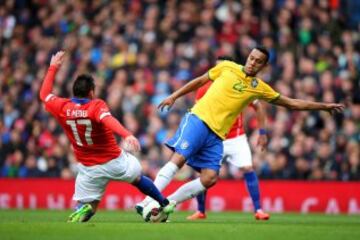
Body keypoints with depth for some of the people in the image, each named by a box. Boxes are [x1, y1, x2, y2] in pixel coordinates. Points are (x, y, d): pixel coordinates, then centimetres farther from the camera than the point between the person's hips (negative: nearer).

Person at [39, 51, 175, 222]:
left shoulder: (62, 107, -7)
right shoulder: (97, 105, -19)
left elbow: (44, 94, 12)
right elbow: (108, 119, -40)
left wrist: (53, 68, 21)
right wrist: (127, 135, -57)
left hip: (89, 169, 1)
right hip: (115, 161, -1)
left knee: (87, 206, 7)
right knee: (138, 178, 28)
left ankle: (83, 210, -29)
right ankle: (165, 204, 42)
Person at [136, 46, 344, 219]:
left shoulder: (260, 88, 10)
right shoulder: (227, 67, 4)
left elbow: (292, 103, 16)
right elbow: (200, 81, 16)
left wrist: (324, 106, 16)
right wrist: (174, 96, 14)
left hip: (217, 135, 4)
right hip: (198, 119, -4)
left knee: (210, 178, -12)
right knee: (179, 159, -22)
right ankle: (147, 202, -24)